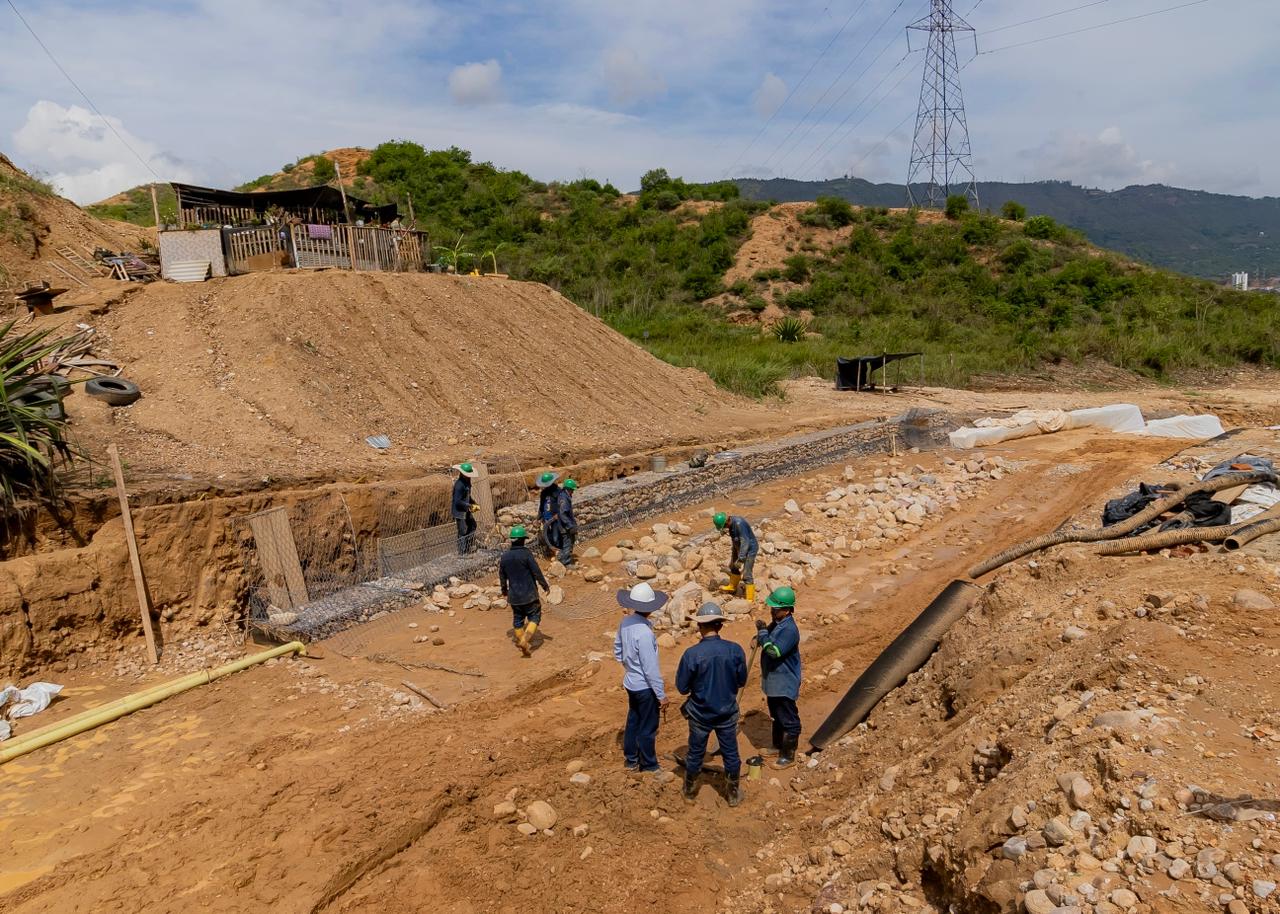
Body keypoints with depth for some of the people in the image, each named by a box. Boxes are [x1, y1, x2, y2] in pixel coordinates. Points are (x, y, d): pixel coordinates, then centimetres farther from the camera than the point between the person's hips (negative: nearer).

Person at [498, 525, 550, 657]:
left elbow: (502, 577, 12)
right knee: (534, 616, 5)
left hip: (514, 595, 5)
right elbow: (537, 572, -13)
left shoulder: (504, 556, 2)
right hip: (529, 594, -5)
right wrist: (545, 586, 0)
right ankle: (525, 640, -11)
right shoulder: (526, 554, -15)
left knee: (517, 619, 19)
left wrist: (504, 591, 27)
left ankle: (520, 641, 28)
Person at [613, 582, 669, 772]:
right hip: (645, 687, -8)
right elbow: (651, 668, -24)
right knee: (648, 729, 9)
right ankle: (649, 767, 25)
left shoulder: (625, 622, -5)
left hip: (631, 683, 8)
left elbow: (618, 652, 9)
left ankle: (630, 760, 38)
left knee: (633, 721, 22)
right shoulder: (644, 632, -30)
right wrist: (661, 694, -15)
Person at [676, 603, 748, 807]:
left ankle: (690, 790, 38)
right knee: (731, 754, 18)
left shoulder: (691, 654, -23)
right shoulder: (735, 650, -16)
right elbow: (741, 681, -2)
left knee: (695, 753, 19)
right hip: (727, 713, 1)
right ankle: (734, 793, 32)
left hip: (700, 714, -1)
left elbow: (682, 688, -13)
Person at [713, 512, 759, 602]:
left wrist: (740, 559, -30)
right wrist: (733, 553, 23)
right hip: (740, 548, 10)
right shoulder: (731, 523, -4)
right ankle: (732, 587, 46)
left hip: (749, 549, -10)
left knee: (746, 574, -11)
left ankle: (750, 599, -4)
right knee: (734, 567, 24)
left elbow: (745, 542, -31)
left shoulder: (739, 524, -32)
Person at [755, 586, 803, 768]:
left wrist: (762, 632, -27)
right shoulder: (776, 623, 4)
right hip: (772, 680, 10)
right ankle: (778, 746, 41)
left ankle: (788, 755, 15)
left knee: (788, 720, 4)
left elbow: (775, 651, -33)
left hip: (784, 684, -10)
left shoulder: (789, 629, -26)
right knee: (776, 716, 24)